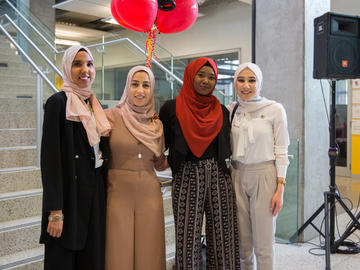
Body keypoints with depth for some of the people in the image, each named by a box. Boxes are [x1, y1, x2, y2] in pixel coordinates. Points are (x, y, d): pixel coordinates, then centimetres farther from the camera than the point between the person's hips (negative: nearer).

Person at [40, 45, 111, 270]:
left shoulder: (95, 106, 12)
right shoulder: (58, 102, -9)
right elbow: (50, 158, -14)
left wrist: (104, 195, 12)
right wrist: (55, 211, -18)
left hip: (96, 193, 6)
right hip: (70, 192, -6)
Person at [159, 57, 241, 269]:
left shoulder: (221, 111, 11)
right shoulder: (172, 109, 2)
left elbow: (226, 148, 16)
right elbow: (163, 143, 4)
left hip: (219, 178, 3)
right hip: (187, 178, -2)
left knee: (223, 234, 3)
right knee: (188, 236, 1)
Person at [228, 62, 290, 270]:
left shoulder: (275, 110, -5)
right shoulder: (231, 110, 6)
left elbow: (281, 151, -5)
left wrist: (280, 188, -9)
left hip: (264, 176, -3)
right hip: (237, 176, 4)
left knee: (263, 243, 1)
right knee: (242, 241, 11)